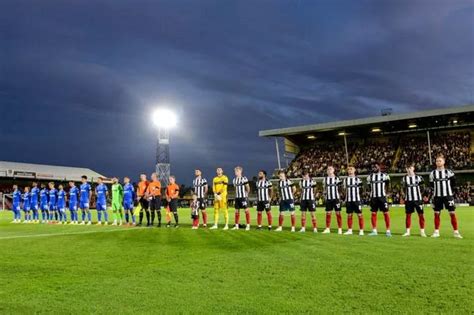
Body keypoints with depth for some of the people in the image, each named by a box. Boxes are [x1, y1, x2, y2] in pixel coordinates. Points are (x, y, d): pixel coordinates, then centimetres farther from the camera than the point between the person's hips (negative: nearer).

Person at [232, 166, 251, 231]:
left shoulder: (244, 179, -9)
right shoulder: (234, 180, 12)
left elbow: (248, 188, -4)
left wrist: (246, 194, 2)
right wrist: (236, 195, 15)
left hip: (243, 197, -7)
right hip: (237, 197, 7)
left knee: (246, 210, -3)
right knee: (237, 211, 9)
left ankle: (248, 225, 2)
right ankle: (236, 225, 17)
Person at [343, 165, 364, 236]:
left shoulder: (357, 179, 0)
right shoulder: (345, 179, 10)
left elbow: (360, 189, 1)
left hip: (356, 199, -3)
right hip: (348, 200, 3)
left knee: (359, 214, -3)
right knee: (349, 215, 7)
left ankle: (361, 230, 2)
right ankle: (349, 230, 15)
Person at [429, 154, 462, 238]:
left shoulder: (449, 172, -1)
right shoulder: (432, 173, 4)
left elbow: (453, 184, 7)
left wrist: (452, 192, 3)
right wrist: (435, 192, 5)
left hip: (448, 195, -2)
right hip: (437, 196, 2)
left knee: (452, 213, -3)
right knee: (437, 213, 4)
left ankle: (456, 232, 2)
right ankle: (436, 232, 12)